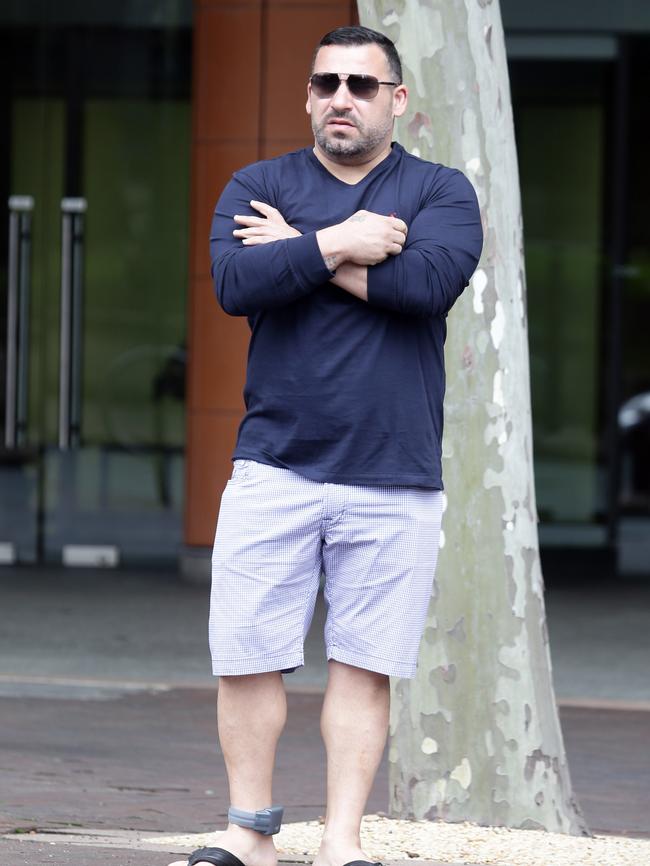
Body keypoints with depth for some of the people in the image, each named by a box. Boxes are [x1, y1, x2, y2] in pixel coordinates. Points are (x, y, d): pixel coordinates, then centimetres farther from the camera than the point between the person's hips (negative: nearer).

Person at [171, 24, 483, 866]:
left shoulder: (441, 192, 6)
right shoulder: (257, 188, 10)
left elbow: (429, 281, -14)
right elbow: (235, 282, -9)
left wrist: (299, 251, -7)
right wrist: (340, 245, -12)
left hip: (394, 480, -1)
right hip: (274, 470, 1)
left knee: (363, 667, 0)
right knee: (246, 658, -1)